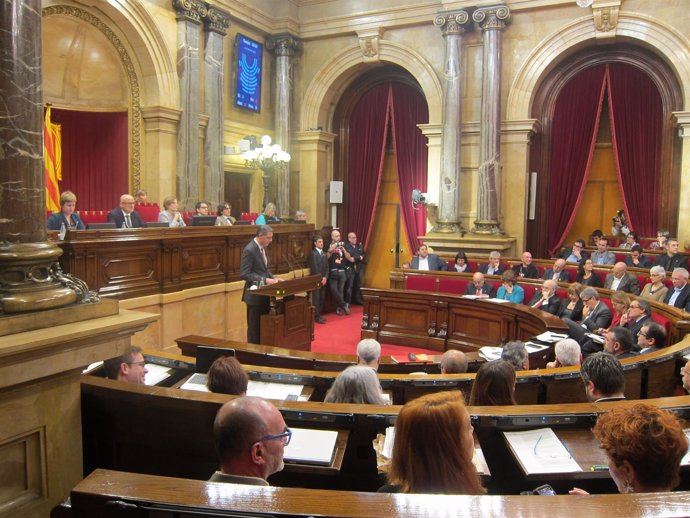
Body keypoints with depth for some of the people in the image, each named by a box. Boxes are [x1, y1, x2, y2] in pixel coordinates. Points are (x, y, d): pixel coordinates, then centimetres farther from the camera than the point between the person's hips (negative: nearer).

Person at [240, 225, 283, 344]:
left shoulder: (262, 247, 9)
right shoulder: (249, 250, -19)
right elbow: (244, 274, -22)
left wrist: (273, 278, 2)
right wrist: (265, 280, -25)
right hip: (255, 294, -9)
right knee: (254, 327, 2)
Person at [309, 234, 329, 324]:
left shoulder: (324, 254, 15)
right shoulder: (313, 253, -8)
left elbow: (327, 267, 11)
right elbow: (314, 268, -13)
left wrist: (325, 277, -3)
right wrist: (320, 279, -13)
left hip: (324, 280, 7)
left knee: (322, 298, 8)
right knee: (316, 298, -4)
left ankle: (319, 315, 17)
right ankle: (317, 317, -1)